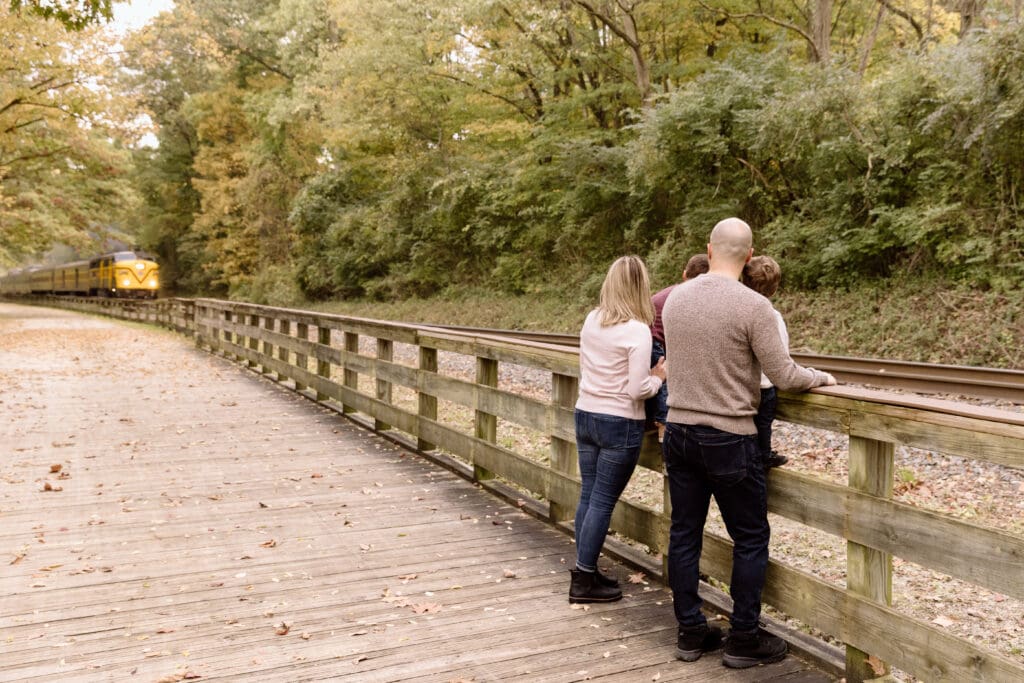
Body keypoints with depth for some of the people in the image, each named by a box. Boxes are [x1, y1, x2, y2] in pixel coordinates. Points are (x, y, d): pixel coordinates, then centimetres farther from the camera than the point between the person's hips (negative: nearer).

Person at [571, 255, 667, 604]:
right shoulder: (637, 331, -16)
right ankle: (584, 581, 11)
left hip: (585, 415, 7)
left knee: (588, 495, 14)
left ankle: (585, 572, 25)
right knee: (603, 502, 2)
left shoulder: (591, 320, 3)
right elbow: (637, 390, -19)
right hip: (619, 424, -6)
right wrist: (658, 377, 0)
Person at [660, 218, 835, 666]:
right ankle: (743, 640, 17)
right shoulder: (753, 306, -14)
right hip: (728, 439, -5)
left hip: (678, 432, 6)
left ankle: (691, 633, 23)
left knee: (684, 534, 12)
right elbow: (784, 376, -11)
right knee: (750, 538, 9)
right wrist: (821, 377, 9)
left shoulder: (676, 299, 3)